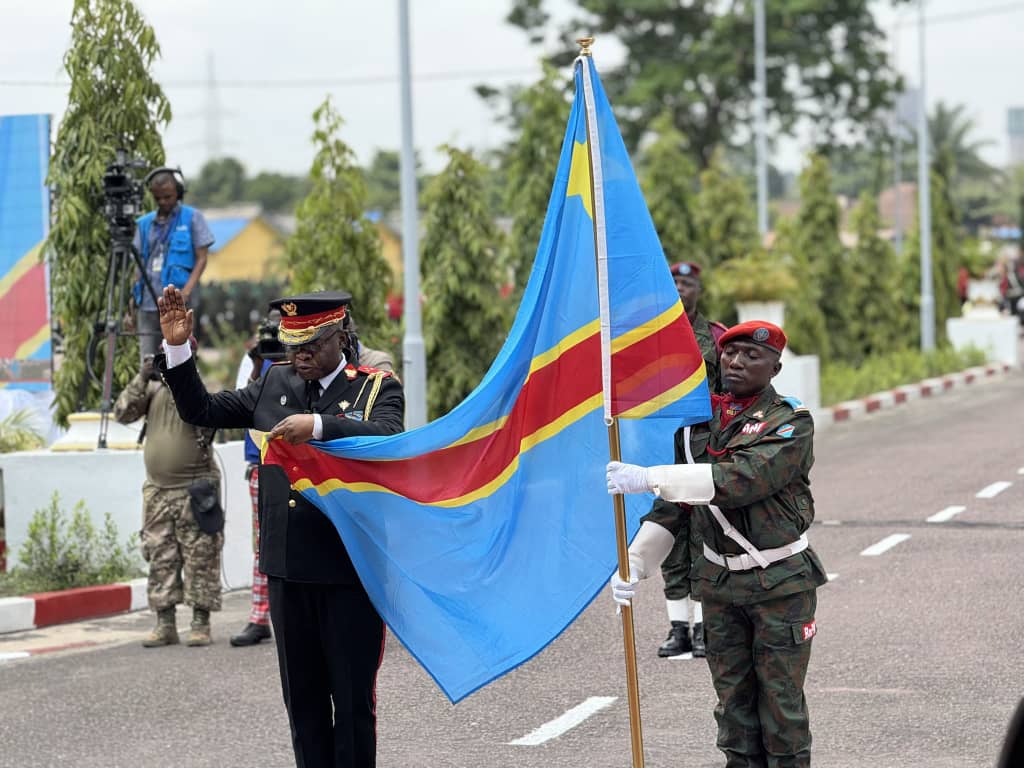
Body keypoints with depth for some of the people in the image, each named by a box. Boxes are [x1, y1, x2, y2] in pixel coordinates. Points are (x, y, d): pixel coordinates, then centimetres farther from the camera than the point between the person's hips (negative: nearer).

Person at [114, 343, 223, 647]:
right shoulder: (153, 390, 8)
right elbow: (122, 413, 0)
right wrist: (142, 378, -8)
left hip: (194, 489, -5)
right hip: (158, 489, 5)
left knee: (199, 557, -3)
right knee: (160, 558, 5)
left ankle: (201, 624, 2)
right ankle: (165, 624, 10)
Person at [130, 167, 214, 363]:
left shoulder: (192, 218, 4)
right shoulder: (145, 223, 15)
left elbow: (202, 258, 0)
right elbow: (139, 264, 17)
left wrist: (187, 290, -14)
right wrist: (132, 304, 8)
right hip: (147, 301, 4)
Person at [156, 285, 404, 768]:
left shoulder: (377, 388, -3)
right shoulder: (274, 384, 10)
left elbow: (387, 437, -23)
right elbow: (201, 410, 13)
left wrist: (318, 426, -36)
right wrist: (177, 349, 0)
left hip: (351, 570, -4)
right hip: (288, 569, 5)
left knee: (353, 699, 2)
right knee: (302, 697, 12)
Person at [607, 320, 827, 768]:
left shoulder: (791, 423, -12)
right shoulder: (698, 421, 6)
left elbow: (742, 480, -28)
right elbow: (672, 505, 12)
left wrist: (649, 478, -33)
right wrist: (635, 562, -2)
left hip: (780, 583, -5)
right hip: (719, 581, 5)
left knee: (781, 698, 0)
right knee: (733, 699, 10)